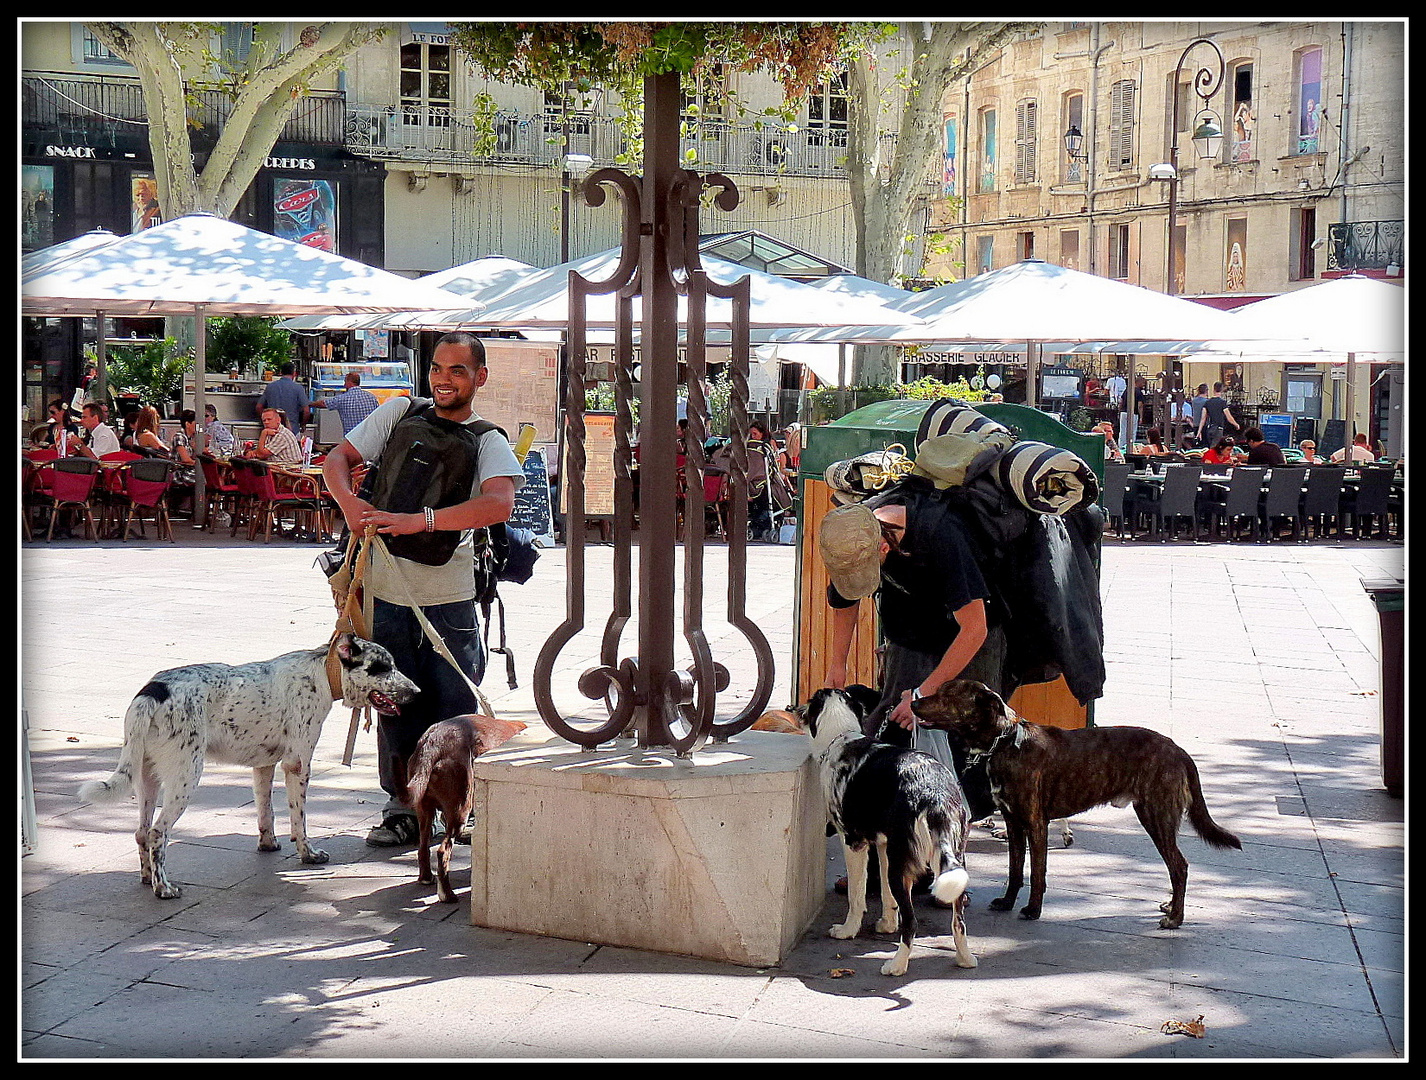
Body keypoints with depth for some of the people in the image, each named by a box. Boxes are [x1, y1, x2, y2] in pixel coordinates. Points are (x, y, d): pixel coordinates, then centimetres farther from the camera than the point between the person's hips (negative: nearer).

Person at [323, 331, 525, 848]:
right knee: (395, 708, 10)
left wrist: (420, 520, -31)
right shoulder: (398, 413, 6)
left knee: (455, 711, 2)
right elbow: (336, 459, 4)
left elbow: (499, 503, -21)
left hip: (450, 597, -2)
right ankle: (401, 808, 24)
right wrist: (348, 501, -18)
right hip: (387, 592, 2)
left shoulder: (488, 441, -2)